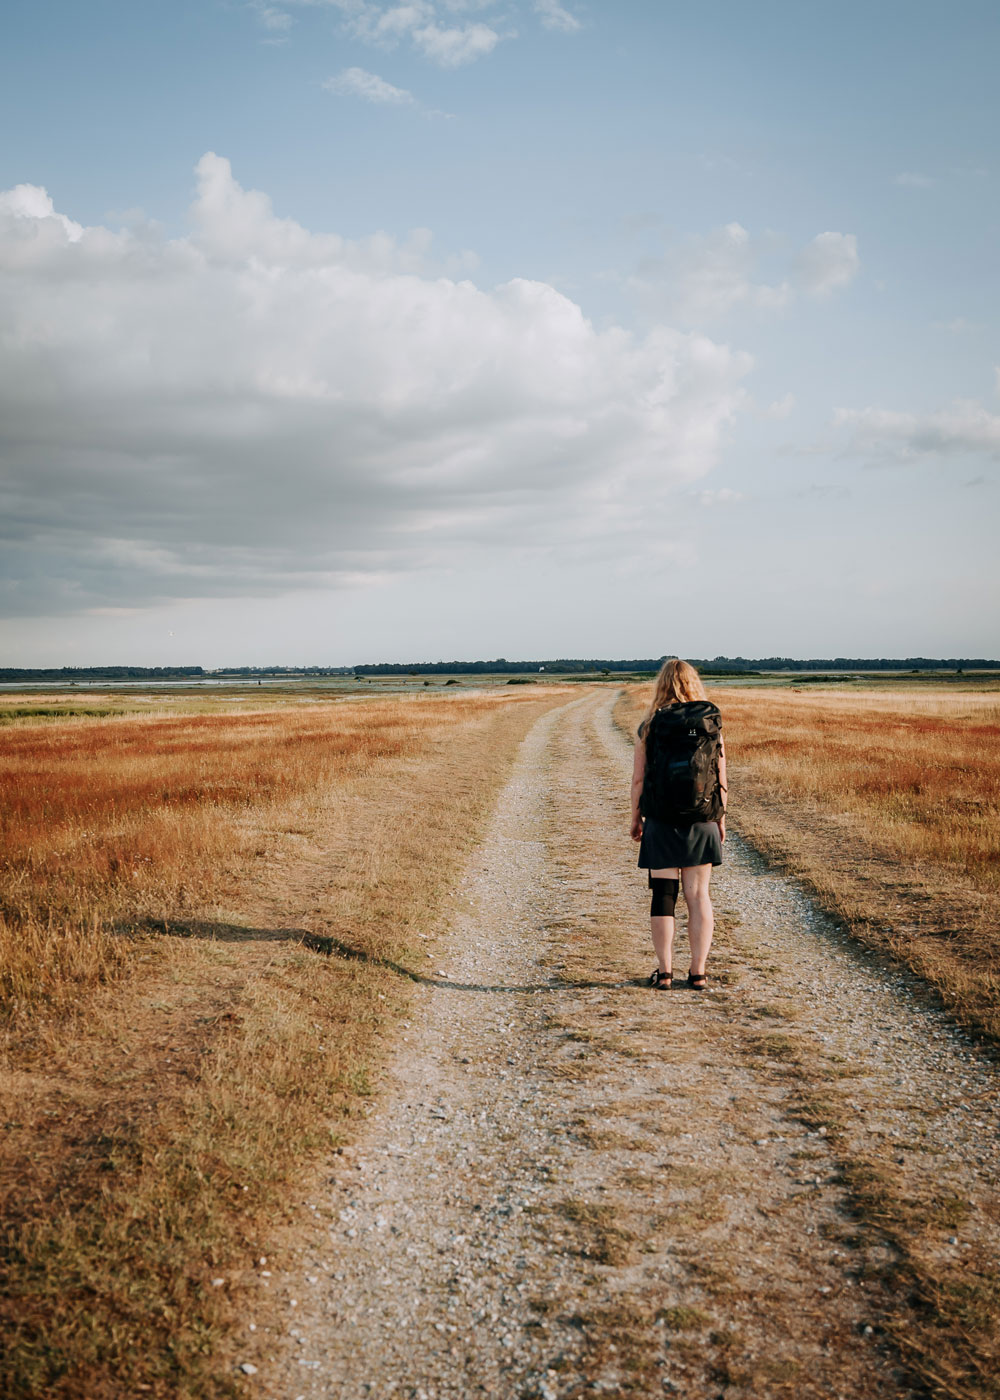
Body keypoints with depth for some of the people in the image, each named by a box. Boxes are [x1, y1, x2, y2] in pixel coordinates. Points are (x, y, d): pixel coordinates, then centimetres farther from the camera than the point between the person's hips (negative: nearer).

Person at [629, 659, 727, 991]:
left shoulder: (649, 727, -4)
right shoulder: (712, 725, -2)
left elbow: (638, 779, -4)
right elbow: (721, 779, 1)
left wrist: (635, 819, 8)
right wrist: (721, 819, 12)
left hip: (661, 824, -1)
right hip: (701, 824, 1)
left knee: (663, 894, 6)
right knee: (698, 895, 8)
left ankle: (664, 972, 8)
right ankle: (698, 972, 10)